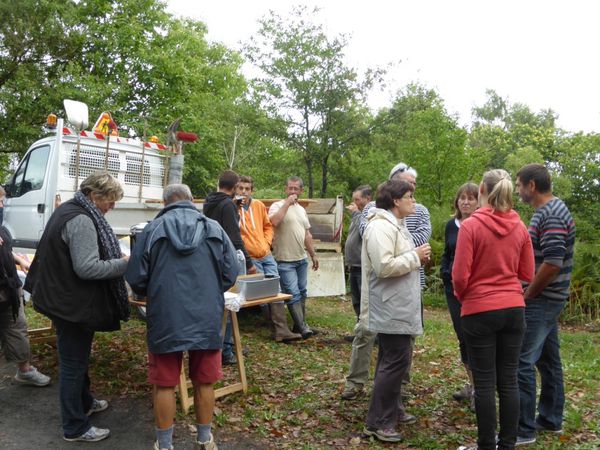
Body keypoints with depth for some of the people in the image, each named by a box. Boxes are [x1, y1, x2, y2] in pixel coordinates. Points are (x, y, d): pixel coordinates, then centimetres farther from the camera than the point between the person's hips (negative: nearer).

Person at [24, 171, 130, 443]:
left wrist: (115, 258, 13)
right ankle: (75, 428, 15)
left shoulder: (69, 210, 10)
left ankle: (84, 402, 43)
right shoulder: (81, 220, -24)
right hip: (73, 304, -11)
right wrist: (124, 263, -20)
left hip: (64, 297, 11)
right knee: (73, 363, 2)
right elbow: (87, 268, -28)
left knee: (77, 357, 25)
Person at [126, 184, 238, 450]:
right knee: (204, 383, 16)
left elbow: (136, 279, -1)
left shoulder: (153, 229, -2)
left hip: (166, 320, -1)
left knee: (165, 385, 12)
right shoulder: (215, 229, 2)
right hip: (206, 319, 2)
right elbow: (230, 274, 2)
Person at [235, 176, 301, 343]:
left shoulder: (259, 205, 8)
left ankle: (281, 329, 4)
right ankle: (279, 327, 9)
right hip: (250, 258, -4)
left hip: (266, 255, 5)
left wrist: (267, 242, 3)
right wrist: (236, 208, -21)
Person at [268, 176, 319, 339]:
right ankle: (302, 327, -4)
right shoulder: (278, 206, -6)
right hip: (285, 260, -7)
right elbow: (274, 221, -28)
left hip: (302, 259, 7)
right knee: (293, 295, -8)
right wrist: (287, 203, -19)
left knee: (301, 293, 12)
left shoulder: (301, 210, 16)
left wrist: (313, 255, 19)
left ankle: (300, 324, 22)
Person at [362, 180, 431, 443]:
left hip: (397, 307, 11)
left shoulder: (395, 224, 16)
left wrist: (417, 258, 6)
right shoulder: (381, 226, -19)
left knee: (391, 360, 17)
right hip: (390, 309, -11)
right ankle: (378, 422, 5)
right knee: (396, 361, -7)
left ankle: (383, 417, 29)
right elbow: (384, 266, -27)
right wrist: (415, 256, -17)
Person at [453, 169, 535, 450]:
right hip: (514, 309, 5)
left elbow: (460, 276, -12)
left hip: (480, 311, -4)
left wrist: (462, 297, 8)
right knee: (508, 380, 12)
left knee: (485, 382, 4)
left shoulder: (471, 225, -12)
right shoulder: (520, 227, 2)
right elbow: (527, 274, 8)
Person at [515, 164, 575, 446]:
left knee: (522, 362, -6)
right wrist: (531, 292, 16)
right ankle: (551, 419, 29)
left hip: (541, 301, -10)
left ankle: (524, 430, 3)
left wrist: (527, 295, -15)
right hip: (547, 300, 10)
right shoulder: (550, 211, 13)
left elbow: (552, 263, -26)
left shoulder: (551, 215, -19)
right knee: (548, 360, 17)